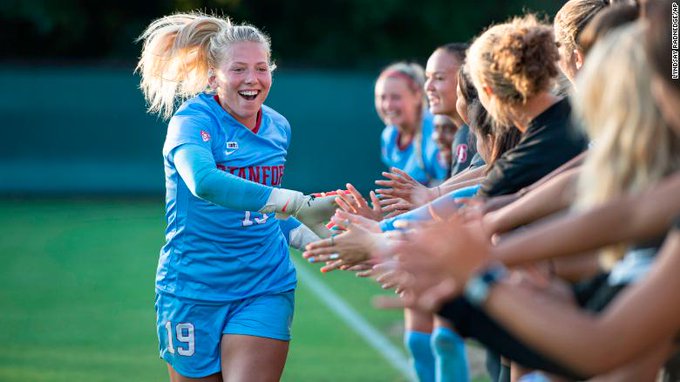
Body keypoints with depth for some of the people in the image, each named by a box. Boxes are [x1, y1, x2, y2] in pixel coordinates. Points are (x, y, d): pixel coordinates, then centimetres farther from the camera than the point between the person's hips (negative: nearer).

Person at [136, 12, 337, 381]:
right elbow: (203, 181, -38)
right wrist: (300, 204, -44)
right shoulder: (192, 121, -14)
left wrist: (303, 235, 2)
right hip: (194, 291, -3)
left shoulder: (278, 127, 6)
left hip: (266, 289, 4)